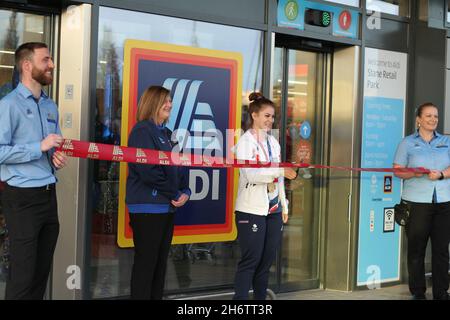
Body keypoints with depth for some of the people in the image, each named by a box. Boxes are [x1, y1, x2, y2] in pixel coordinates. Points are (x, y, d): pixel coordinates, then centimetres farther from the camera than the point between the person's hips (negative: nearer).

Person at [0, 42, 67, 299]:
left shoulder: (51, 106, 14)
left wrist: (58, 157, 2)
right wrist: (39, 147, -19)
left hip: (49, 194, 8)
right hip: (23, 196, -8)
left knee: (43, 269, 13)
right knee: (23, 273, -4)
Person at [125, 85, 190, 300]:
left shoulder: (166, 133, 16)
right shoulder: (142, 131, -11)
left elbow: (177, 166, 17)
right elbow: (148, 171, -20)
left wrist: (185, 191, -2)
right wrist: (175, 194, -12)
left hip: (167, 207, 9)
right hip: (148, 207, -9)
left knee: (160, 263, 12)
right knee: (145, 263, -4)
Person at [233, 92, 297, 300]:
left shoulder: (273, 142, 14)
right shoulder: (245, 141, -6)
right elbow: (251, 174, -19)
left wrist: (284, 205, 13)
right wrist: (281, 171, -28)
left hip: (273, 209, 6)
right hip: (251, 210, -6)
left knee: (266, 261, 8)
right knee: (250, 260, -6)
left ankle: (261, 298, 15)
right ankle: (240, 298, -2)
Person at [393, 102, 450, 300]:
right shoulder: (408, 143, 7)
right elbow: (398, 170, 2)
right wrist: (414, 173, -17)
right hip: (417, 201, -2)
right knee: (416, 248, 1)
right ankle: (417, 292, 10)